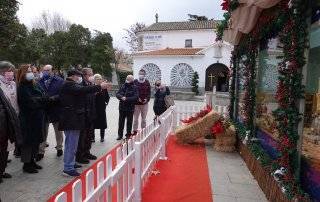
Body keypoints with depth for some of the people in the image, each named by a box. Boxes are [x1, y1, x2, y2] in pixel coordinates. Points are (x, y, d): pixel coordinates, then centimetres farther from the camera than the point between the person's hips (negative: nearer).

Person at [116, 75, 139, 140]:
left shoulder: (134, 88, -4)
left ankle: (128, 135, 19)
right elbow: (117, 94, 3)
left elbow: (135, 97, -15)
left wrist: (126, 99, -22)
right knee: (121, 121, 10)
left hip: (130, 108, -4)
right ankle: (120, 135, 21)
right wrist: (122, 97, -18)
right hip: (122, 107, 4)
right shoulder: (123, 86, 8)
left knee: (129, 122, 6)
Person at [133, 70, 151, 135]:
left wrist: (147, 99, -10)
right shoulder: (135, 82, -2)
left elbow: (149, 92, 5)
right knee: (135, 118, 5)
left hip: (145, 103, 2)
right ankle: (135, 131, 16)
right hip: (136, 103, -1)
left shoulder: (147, 82, 4)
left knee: (144, 118, 11)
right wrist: (137, 98, -14)